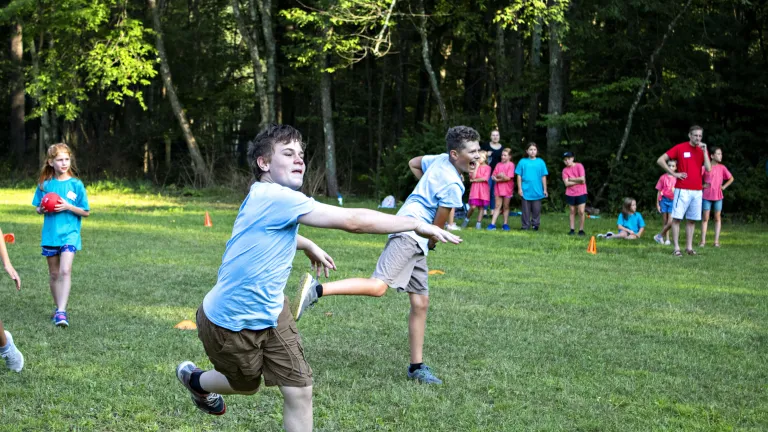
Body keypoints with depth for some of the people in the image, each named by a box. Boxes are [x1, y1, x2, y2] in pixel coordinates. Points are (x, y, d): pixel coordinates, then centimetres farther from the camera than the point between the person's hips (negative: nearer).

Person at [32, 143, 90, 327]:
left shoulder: (76, 185, -3)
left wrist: (68, 207, -15)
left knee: (65, 271, -19)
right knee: (54, 274, 12)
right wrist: (43, 209, -11)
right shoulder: (44, 184, 2)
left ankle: (62, 311, -22)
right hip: (50, 234, 3)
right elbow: (38, 208, 12)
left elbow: (86, 212, 1)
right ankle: (58, 308, 27)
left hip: (69, 233, -3)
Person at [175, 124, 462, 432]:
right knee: (246, 385, 19)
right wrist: (418, 225, -27)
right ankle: (193, 379, 51)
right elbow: (353, 221, -33)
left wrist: (308, 246, 34)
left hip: (269, 312, 8)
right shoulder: (275, 197, -30)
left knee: (299, 390, -1)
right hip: (230, 321, -8)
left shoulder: (266, 199, 1)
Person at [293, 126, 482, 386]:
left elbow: (413, 164, 34)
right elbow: (437, 225, -6)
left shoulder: (440, 160, 14)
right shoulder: (453, 186, -13)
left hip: (416, 242, 10)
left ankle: (416, 367, 15)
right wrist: (432, 241, 14)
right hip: (409, 232, -10)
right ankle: (317, 290, -34)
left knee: (420, 303, 11)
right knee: (378, 286, -26)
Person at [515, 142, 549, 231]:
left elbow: (543, 177, 5)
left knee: (536, 209, 6)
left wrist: (545, 189, 4)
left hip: (537, 191, 0)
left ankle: (535, 224, 19)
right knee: (526, 209, 6)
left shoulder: (540, 162, 1)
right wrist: (519, 188, -3)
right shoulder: (523, 162, 0)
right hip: (526, 190, 0)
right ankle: (525, 225, 14)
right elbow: (519, 176, 2)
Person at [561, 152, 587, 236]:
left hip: (581, 193, -3)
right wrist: (578, 181, -13)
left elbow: (582, 179, -15)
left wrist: (571, 179, -8)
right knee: (572, 211, 8)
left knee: (581, 212, -6)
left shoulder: (579, 166, -7)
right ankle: (572, 229, 12)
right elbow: (566, 183, -10)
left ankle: (581, 230, 4)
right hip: (570, 194, 3)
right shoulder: (565, 170, 0)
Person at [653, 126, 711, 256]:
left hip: (697, 191, 4)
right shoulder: (680, 148, -3)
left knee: (692, 220, 6)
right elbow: (660, 160, -3)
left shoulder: (703, 150, 9)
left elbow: (708, 169, -2)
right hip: (682, 190, -4)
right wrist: (674, 173, -7)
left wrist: (704, 152, -9)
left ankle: (689, 247, 11)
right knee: (676, 218, -5)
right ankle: (676, 248, -3)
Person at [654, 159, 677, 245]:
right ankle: (667, 239, 13)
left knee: (670, 222, -11)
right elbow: (659, 191, 4)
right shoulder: (663, 177, 1)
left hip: (673, 201, 0)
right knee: (665, 222, 5)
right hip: (664, 200, 0)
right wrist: (657, 204, 2)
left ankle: (660, 236, 1)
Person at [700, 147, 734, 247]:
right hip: (706, 196, -2)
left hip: (718, 196, 2)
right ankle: (703, 240, 3)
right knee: (705, 218, 1)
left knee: (717, 218, 4)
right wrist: (702, 185, -9)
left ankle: (716, 241, 5)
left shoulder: (722, 167, 3)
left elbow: (731, 178, 13)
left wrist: (724, 186, 2)